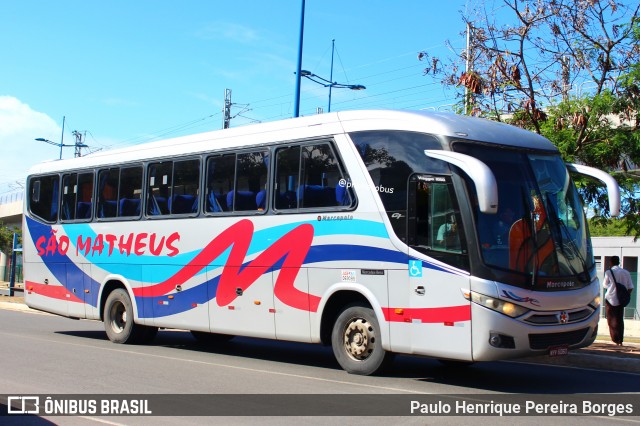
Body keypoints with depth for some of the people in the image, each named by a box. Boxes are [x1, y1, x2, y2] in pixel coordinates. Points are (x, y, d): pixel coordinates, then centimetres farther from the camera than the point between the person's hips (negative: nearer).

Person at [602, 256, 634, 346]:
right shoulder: (626, 273, 1)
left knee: (611, 319, 8)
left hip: (610, 299, -3)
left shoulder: (608, 272, -8)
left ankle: (615, 338, 5)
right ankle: (620, 340, 4)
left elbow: (605, 285, 4)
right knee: (620, 320, 9)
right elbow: (630, 287, 1)